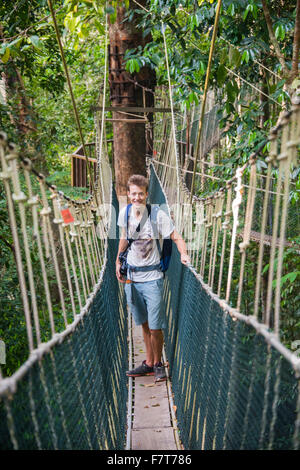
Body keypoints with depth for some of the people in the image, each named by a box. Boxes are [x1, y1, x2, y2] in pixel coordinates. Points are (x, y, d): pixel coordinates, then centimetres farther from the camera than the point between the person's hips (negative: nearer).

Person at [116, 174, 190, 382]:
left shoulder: (158, 215, -12)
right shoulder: (125, 213, 2)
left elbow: (176, 237, -10)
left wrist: (184, 254, -27)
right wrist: (118, 261, 17)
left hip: (152, 277, -4)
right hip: (131, 278, 4)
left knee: (155, 326, -3)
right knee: (144, 324, 15)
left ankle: (158, 363, 18)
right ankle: (149, 363, 28)